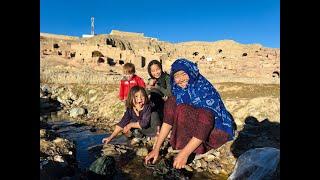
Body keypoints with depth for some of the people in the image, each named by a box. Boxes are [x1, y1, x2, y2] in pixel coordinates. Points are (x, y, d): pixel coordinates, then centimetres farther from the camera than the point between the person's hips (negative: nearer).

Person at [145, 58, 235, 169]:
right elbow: (168, 120, -12)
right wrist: (157, 148, -19)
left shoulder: (205, 90, -25)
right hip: (193, 126, 6)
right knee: (170, 104, -10)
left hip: (215, 129, -6)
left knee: (182, 110, -28)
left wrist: (185, 153, -36)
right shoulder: (178, 91, -8)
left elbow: (205, 124, -34)